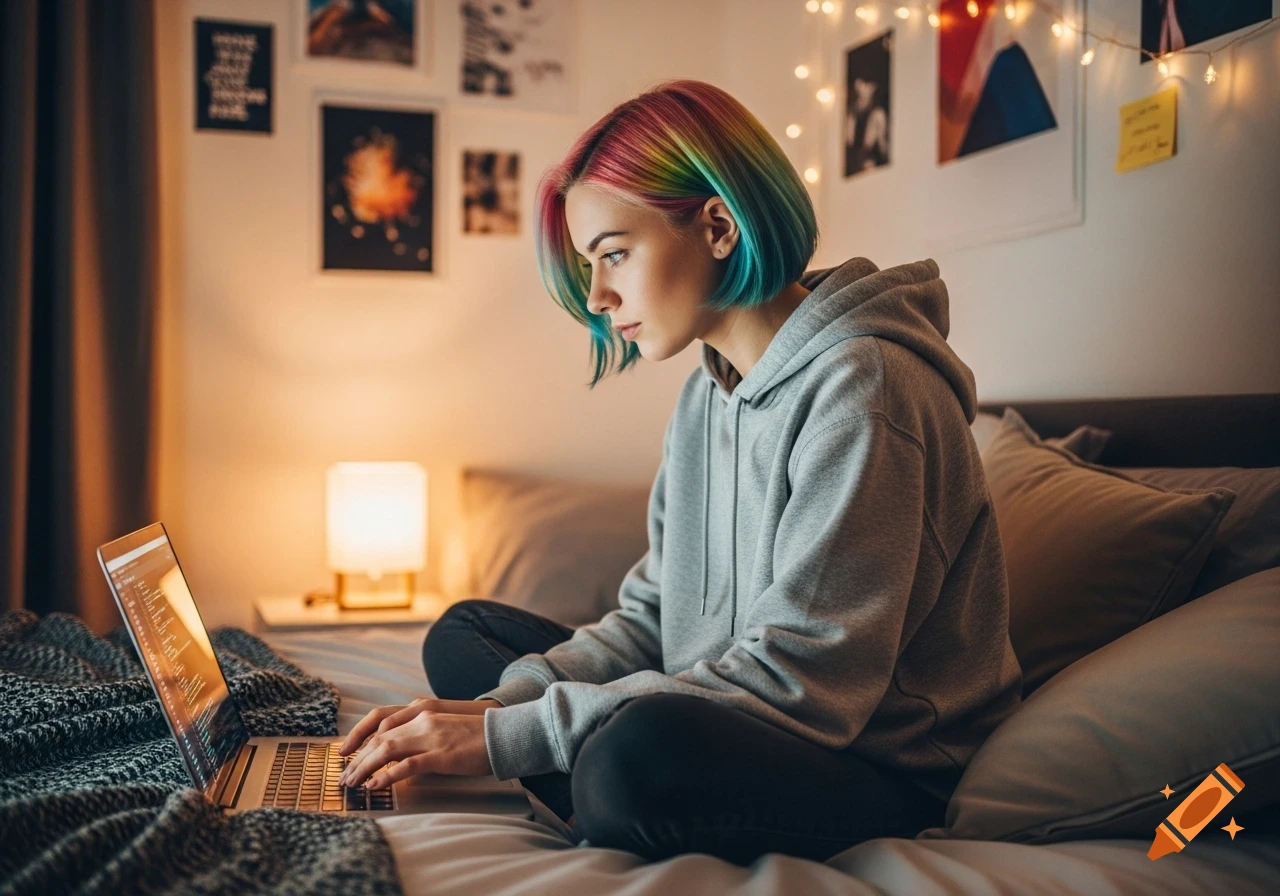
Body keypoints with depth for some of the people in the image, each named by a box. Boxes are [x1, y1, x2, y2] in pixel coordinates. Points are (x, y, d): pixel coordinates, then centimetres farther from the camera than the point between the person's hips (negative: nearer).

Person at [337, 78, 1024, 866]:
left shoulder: (862, 387, -20)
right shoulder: (706, 396, 9)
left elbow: (800, 677, -26)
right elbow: (653, 615, 8)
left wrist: (511, 736, -24)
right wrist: (501, 703, -9)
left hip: (881, 773, -9)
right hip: (736, 736, 9)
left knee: (644, 750, -40)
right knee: (463, 634, 12)